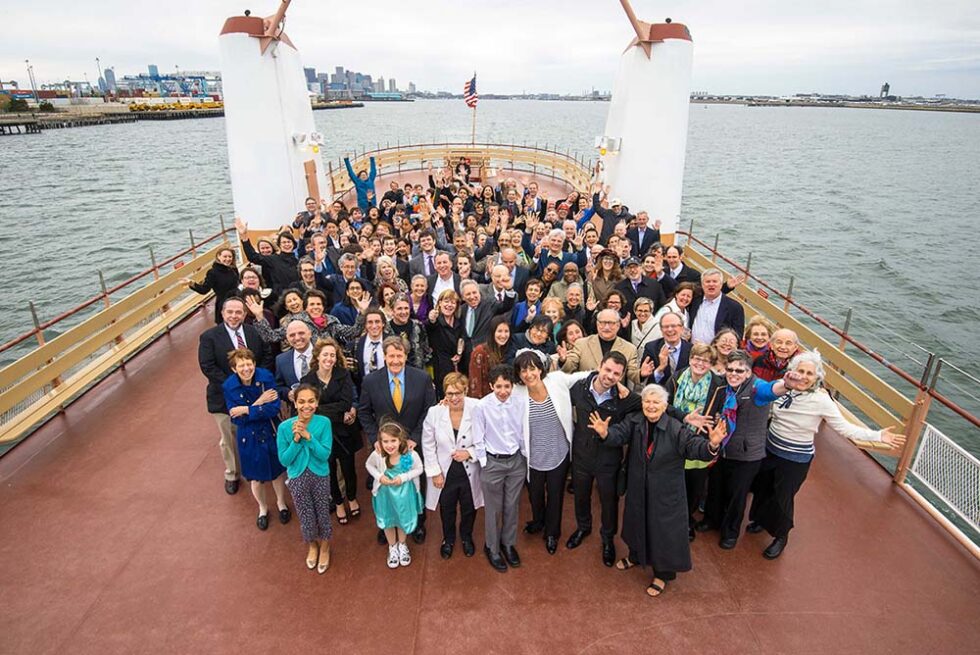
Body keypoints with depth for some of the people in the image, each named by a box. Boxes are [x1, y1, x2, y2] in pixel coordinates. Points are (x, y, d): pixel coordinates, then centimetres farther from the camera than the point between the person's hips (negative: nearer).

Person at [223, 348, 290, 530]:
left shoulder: (266, 377, -19)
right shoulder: (229, 386, -17)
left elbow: (274, 409, -21)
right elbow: (236, 419, -18)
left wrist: (247, 410, -24)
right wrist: (259, 403, -24)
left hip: (271, 433, 0)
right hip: (249, 437, 0)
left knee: (277, 471, 19)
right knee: (256, 477, 15)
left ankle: (281, 502, 48)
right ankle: (263, 508, 45)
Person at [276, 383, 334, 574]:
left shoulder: (324, 422, -19)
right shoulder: (284, 427, -17)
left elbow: (325, 455, -20)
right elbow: (284, 460, -13)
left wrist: (308, 436, -31)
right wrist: (296, 439, -27)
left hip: (320, 476, -1)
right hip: (298, 479, 1)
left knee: (323, 515, 15)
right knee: (306, 518, 18)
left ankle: (324, 548, 44)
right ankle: (312, 546, 49)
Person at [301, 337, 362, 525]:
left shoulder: (343, 375, -9)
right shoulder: (307, 380, -8)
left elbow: (347, 402, -18)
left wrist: (321, 409, -20)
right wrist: (339, 411, -20)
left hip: (345, 431, 0)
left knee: (348, 467, 15)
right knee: (330, 469, 15)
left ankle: (352, 498, 43)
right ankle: (338, 503, 40)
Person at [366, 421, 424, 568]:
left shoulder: (410, 454, -31)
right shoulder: (377, 454, -28)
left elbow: (419, 469, -13)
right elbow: (369, 465, -6)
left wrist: (403, 477, -26)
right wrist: (379, 476, -22)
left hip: (405, 493, 0)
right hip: (385, 493, 1)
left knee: (404, 520, 24)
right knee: (387, 521, 23)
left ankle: (402, 545, 53)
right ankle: (392, 547, 52)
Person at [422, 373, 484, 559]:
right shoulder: (434, 412, -18)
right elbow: (428, 445, -7)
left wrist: (470, 452, -24)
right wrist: (435, 472, -7)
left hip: (469, 472, 0)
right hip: (445, 473, 1)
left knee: (469, 509, 24)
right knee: (447, 510, 24)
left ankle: (466, 537, 54)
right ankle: (448, 539, 54)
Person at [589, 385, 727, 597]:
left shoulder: (676, 428, -20)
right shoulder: (634, 422, -11)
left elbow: (694, 446, -29)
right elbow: (619, 434, -24)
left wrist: (711, 445, -51)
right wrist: (605, 433, -47)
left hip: (665, 491, -4)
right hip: (638, 488, 4)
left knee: (664, 529, 10)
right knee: (637, 522, 24)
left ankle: (663, 574, 34)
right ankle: (636, 556, 52)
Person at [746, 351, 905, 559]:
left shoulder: (821, 400, -21)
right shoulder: (784, 389, -8)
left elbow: (845, 428, -17)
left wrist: (878, 435, -21)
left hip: (795, 459, -4)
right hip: (770, 450, 4)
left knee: (782, 498, 9)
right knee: (762, 488, 20)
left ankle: (781, 536, 37)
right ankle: (762, 520, 50)